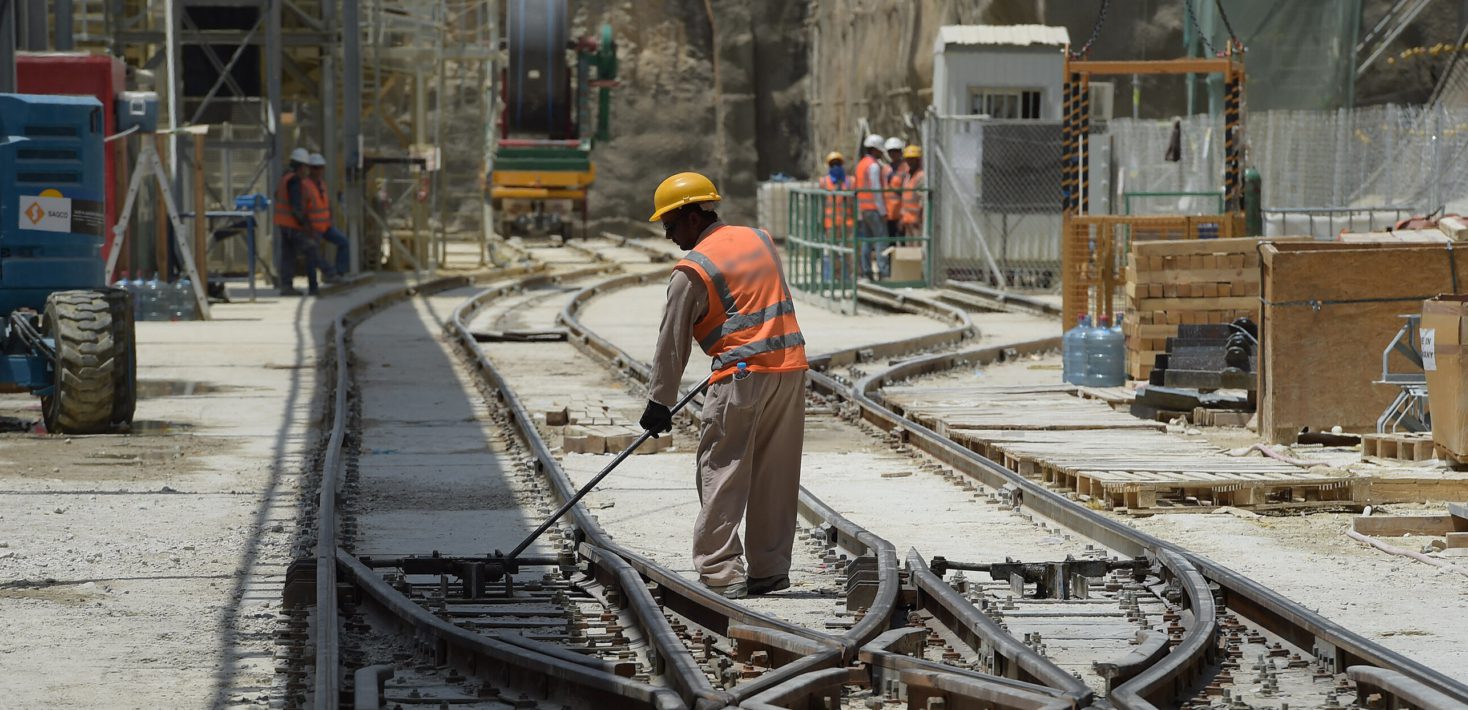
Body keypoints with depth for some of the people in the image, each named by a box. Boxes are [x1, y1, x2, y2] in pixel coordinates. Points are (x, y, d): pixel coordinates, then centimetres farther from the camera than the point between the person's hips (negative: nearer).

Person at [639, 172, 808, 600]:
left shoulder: (693, 270, -7)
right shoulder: (759, 240, 13)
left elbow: (673, 342, -4)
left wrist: (660, 403, 4)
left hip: (742, 375, -7)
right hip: (791, 367, 7)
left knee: (722, 473, -2)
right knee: (775, 476, 12)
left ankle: (720, 573, -8)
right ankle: (769, 569, 16)